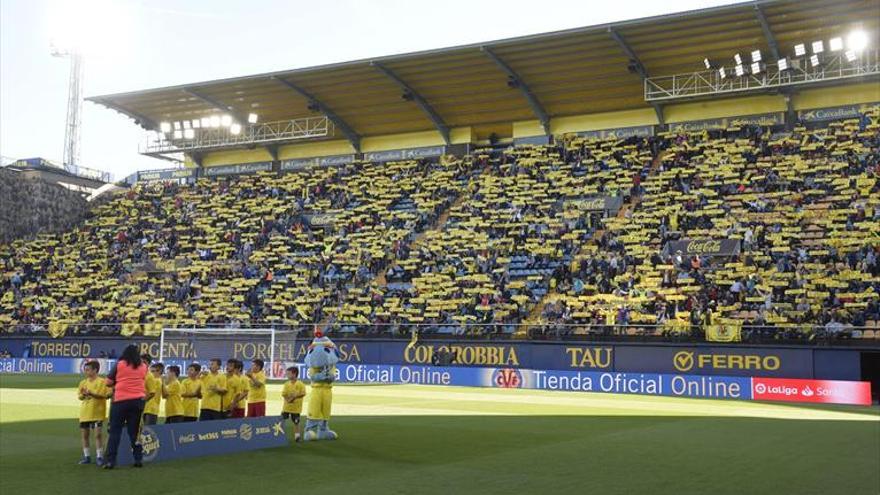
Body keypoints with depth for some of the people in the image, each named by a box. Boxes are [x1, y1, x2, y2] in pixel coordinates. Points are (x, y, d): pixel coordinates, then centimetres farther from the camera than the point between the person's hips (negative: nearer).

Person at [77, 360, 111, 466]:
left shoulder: (102, 382, -7)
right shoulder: (83, 382, 9)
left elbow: (106, 395, -12)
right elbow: (80, 397, 12)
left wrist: (93, 394, -20)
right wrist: (84, 395, -10)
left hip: (97, 413, -5)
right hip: (84, 412, 5)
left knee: (98, 434, -7)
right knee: (85, 434, 10)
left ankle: (99, 457, 0)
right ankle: (86, 456, 20)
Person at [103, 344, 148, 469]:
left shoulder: (119, 364, -1)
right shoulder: (143, 366, 7)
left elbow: (108, 382, 3)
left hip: (121, 400, -3)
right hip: (138, 400, 3)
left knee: (115, 431, 2)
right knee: (135, 431, 11)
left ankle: (110, 460, -3)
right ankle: (138, 459, 10)